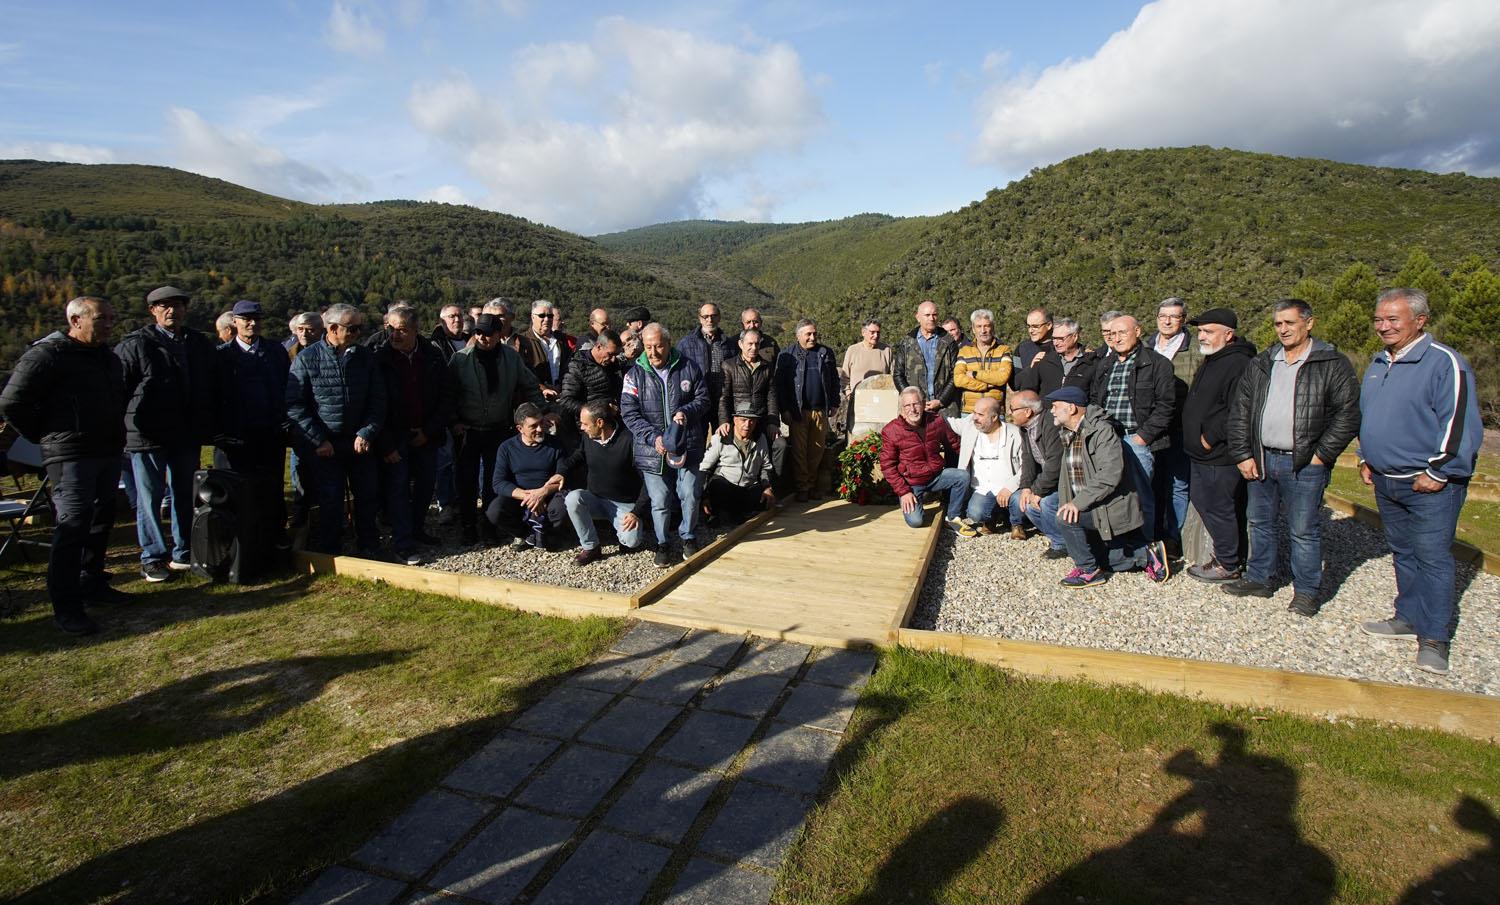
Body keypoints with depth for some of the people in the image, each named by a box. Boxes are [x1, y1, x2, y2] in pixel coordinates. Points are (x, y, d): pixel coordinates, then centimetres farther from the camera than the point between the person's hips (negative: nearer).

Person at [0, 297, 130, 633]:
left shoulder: (108, 358, 16)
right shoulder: (47, 354, -9)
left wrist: (115, 437, 16)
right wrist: (47, 438, -2)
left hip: (109, 454, 8)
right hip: (71, 456, -8)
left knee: (101, 521, 15)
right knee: (72, 526, -8)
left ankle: (92, 584, 29)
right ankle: (66, 608, -3)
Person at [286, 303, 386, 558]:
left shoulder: (366, 357, 4)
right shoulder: (307, 359, -5)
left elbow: (378, 400, 5)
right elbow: (294, 404, -5)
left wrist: (367, 433, -6)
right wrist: (318, 440, -10)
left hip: (361, 441, 3)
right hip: (326, 445, -3)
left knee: (368, 494, 7)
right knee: (330, 499, 4)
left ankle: (368, 548, 24)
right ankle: (329, 555, 20)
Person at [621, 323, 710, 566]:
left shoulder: (688, 367, 3)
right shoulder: (635, 374, 1)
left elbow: (703, 398, 9)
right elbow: (629, 412, -3)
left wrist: (686, 411, -13)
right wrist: (653, 437, -15)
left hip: (687, 446, 1)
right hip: (652, 450, 0)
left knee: (690, 496, 2)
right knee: (659, 501, 5)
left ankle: (688, 537, 27)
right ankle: (662, 544, 25)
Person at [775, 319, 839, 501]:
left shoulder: (826, 353, 13)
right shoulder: (786, 355, 4)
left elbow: (834, 380, 17)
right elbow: (779, 384, 2)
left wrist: (834, 404, 11)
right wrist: (784, 409, -5)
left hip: (820, 411, 3)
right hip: (797, 411, -2)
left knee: (818, 450, 5)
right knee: (799, 450, -1)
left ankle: (813, 484, 19)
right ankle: (802, 487, 9)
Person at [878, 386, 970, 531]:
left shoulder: (937, 421, -2)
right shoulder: (891, 431, -12)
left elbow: (955, 445, 14)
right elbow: (887, 466, -9)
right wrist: (903, 492, -15)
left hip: (936, 476, 4)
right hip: (911, 483, -3)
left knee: (963, 475, -21)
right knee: (915, 521, -23)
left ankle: (953, 518, -2)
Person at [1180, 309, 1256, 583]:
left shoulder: (1239, 364, -19)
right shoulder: (1210, 361, 14)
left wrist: (1210, 438, -19)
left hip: (1220, 457, -10)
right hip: (1203, 455, 10)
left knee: (1219, 509, -1)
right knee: (1201, 500, 17)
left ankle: (1228, 566, 13)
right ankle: (1231, 554, 32)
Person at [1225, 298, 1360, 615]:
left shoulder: (1332, 364, -3)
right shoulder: (1261, 364, 11)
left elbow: (1348, 414, -6)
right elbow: (1239, 411, 10)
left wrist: (1322, 454, -10)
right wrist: (1242, 454, 2)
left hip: (1304, 465, -5)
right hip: (1261, 460, 5)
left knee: (1304, 530, 3)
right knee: (1259, 523, 15)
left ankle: (1306, 591, 17)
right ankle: (1258, 578, 29)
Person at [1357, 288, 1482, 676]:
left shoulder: (1445, 363, -12)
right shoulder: (1379, 364, 12)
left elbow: (1460, 424, -15)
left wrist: (1437, 472, -16)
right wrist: (1366, 458, 17)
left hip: (1430, 484, -7)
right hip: (1386, 482, 8)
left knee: (1432, 556, -4)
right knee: (1402, 553, 15)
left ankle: (1434, 637, 3)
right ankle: (1410, 618, 27)